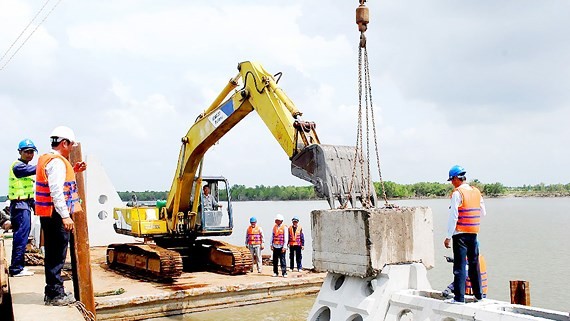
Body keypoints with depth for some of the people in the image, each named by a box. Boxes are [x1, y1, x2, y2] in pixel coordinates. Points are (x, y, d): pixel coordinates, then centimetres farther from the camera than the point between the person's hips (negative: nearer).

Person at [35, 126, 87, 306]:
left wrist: (72, 171, 18)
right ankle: (55, 295, 0)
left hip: (47, 215, 10)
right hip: (56, 215, -10)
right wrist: (65, 215, -25)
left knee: (53, 254, 16)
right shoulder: (57, 162, -15)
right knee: (57, 256, -5)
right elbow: (56, 191, -23)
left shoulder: (45, 159, 17)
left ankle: (53, 292, 24)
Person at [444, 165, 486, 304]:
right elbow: (483, 213, 16)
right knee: (474, 264, 15)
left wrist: (448, 237, -11)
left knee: (460, 266, -3)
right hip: (473, 233, 6)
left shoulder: (457, 193, -12)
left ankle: (459, 297, -2)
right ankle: (478, 294, 23)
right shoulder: (476, 191, 8)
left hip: (460, 234, -6)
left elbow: (453, 216, -14)